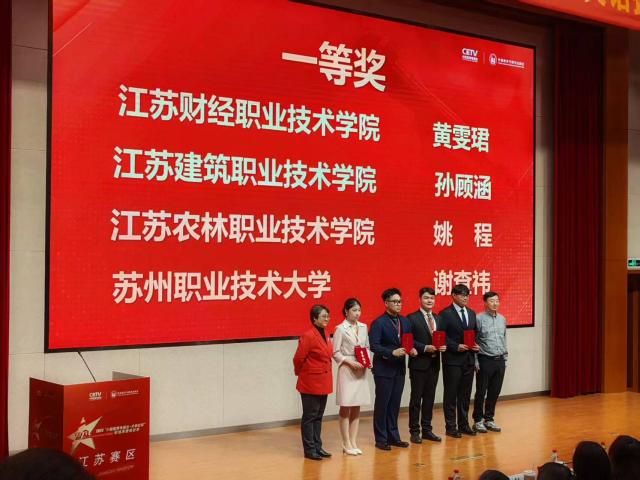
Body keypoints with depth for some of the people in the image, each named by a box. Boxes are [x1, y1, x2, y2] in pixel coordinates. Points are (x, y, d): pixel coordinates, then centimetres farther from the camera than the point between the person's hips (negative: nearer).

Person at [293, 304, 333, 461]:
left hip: (323, 382, 8)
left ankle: (317, 447, 22)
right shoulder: (308, 336, -17)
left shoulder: (325, 335, 9)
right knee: (309, 416, 1)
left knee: (318, 416, 14)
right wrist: (301, 373, 1)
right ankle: (309, 450, 8)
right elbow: (298, 359, -14)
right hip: (311, 383, -8)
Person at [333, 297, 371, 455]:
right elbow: (335, 353, -7)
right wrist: (351, 362, -17)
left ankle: (353, 442, 16)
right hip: (347, 370, -5)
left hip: (361, 371, 5)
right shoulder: (341, 329, -8)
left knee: (356, 408, 9)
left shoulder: (363, 327, 8)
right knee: (346, 408, 1)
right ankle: (346, 444, 7)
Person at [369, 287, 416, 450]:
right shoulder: (378, 323, -11)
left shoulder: (405, 322, 10)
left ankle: (393, 436, 21)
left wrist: (412, 349, -6)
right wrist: (392, 352, -26)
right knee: (382, 404, 2)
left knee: (395, 404, 12)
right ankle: (381, 439, 10)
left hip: (399, 368, 6)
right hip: (384, 369, -6)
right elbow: (374, 346, -18)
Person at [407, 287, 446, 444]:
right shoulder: (412, 318, -7)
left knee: (429, 398, 12)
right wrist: (425, 348, -19)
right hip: (419, 364, -6)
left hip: (434, 363, 6)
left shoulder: (438, 318, 13)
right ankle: (414, 431, 9)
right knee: (416, 398, 2)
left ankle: (427, 430, 20)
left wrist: (442, 346, -5)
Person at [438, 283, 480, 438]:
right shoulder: (445, 314, -7)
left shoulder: (471, 313, 13)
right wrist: (456, 347, -18)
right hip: (452, 359, -6)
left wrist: (476, 345, -1)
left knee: (465, 394, 12)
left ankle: (464, 424, 21)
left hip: (469, 359, 6)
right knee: (451, 394, 2)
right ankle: (451, 426, 9)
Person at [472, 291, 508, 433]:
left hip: (499, 361, 5)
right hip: (485, 360, -5)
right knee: (481, 392, 2)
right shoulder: (479, 319, -8)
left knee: (495, 392, 9)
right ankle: (478, 420, 12)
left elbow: (504, 340, 16)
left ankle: (489, 419, 20)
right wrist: (475, 361, -10)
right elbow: (472, 341, -7)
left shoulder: (502, 319, 10)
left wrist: (505, 359, 13)